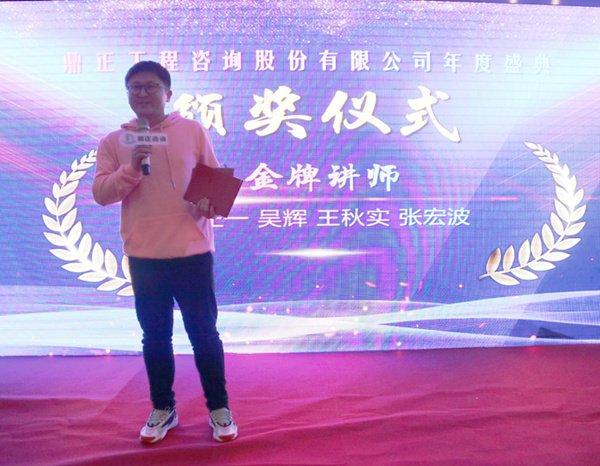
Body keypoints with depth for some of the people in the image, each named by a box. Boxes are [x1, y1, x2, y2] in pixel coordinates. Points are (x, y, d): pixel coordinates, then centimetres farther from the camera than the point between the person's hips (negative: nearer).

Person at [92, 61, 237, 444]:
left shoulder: (193, 131, 3)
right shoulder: (114, 142, 6)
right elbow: (100, 194, -1)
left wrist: (210, 204, -16)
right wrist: (132, 167, -16)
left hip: (192, 251, -2)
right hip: (144, 257, 2)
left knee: (204, 333, 7)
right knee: (155, 337, 13)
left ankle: (219, 407, 24)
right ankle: (163, 409, 31)